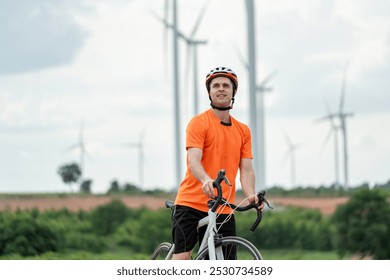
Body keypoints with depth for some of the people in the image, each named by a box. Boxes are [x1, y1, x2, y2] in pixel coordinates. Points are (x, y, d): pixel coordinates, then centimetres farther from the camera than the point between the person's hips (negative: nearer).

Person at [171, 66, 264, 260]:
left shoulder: (243, 131, 13)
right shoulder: (199, 123, -3)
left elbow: (246, 170, 5)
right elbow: (193, 161, -16)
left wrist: (251, 196, -16)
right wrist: (206, 180, -38)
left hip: (223, 209, 5)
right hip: (191, 203, -4)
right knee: (182, 258, -12)